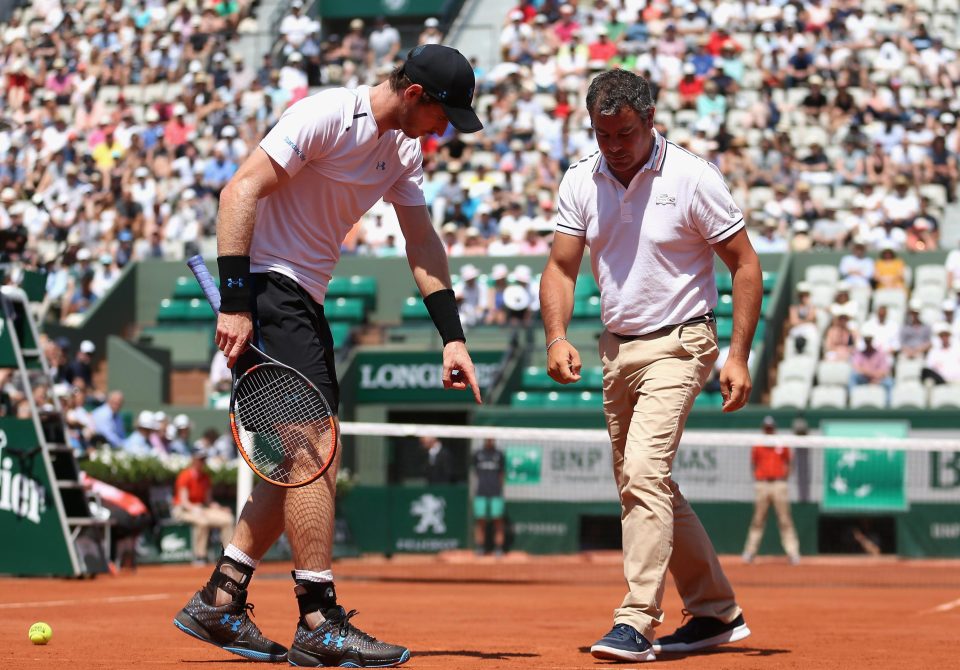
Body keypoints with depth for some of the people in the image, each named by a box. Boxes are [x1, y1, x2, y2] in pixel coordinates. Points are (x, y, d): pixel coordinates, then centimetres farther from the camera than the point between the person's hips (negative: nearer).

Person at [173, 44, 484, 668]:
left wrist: (452, 336, 3)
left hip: (305, 302, 10)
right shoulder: (326, 116, -17)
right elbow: (240, 191, -21)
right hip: (265, 287, -10)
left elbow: (422, 242, 13)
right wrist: (235, 303, -26)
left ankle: (219, 602, 16)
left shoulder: (403, 149, 11)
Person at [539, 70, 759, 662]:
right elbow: (562, 267, 4)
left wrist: (739, 356, -14)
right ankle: (717, 613, 25)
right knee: (645, 486, 13)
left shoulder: (692, 178, -12)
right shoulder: (581, 182, 2)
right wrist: (558, 337, -14)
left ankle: (636, 623, -23)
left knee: (644, 471, -22)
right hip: (617, 349, 7)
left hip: (678, 346, -7)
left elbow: (746, 265, -8)